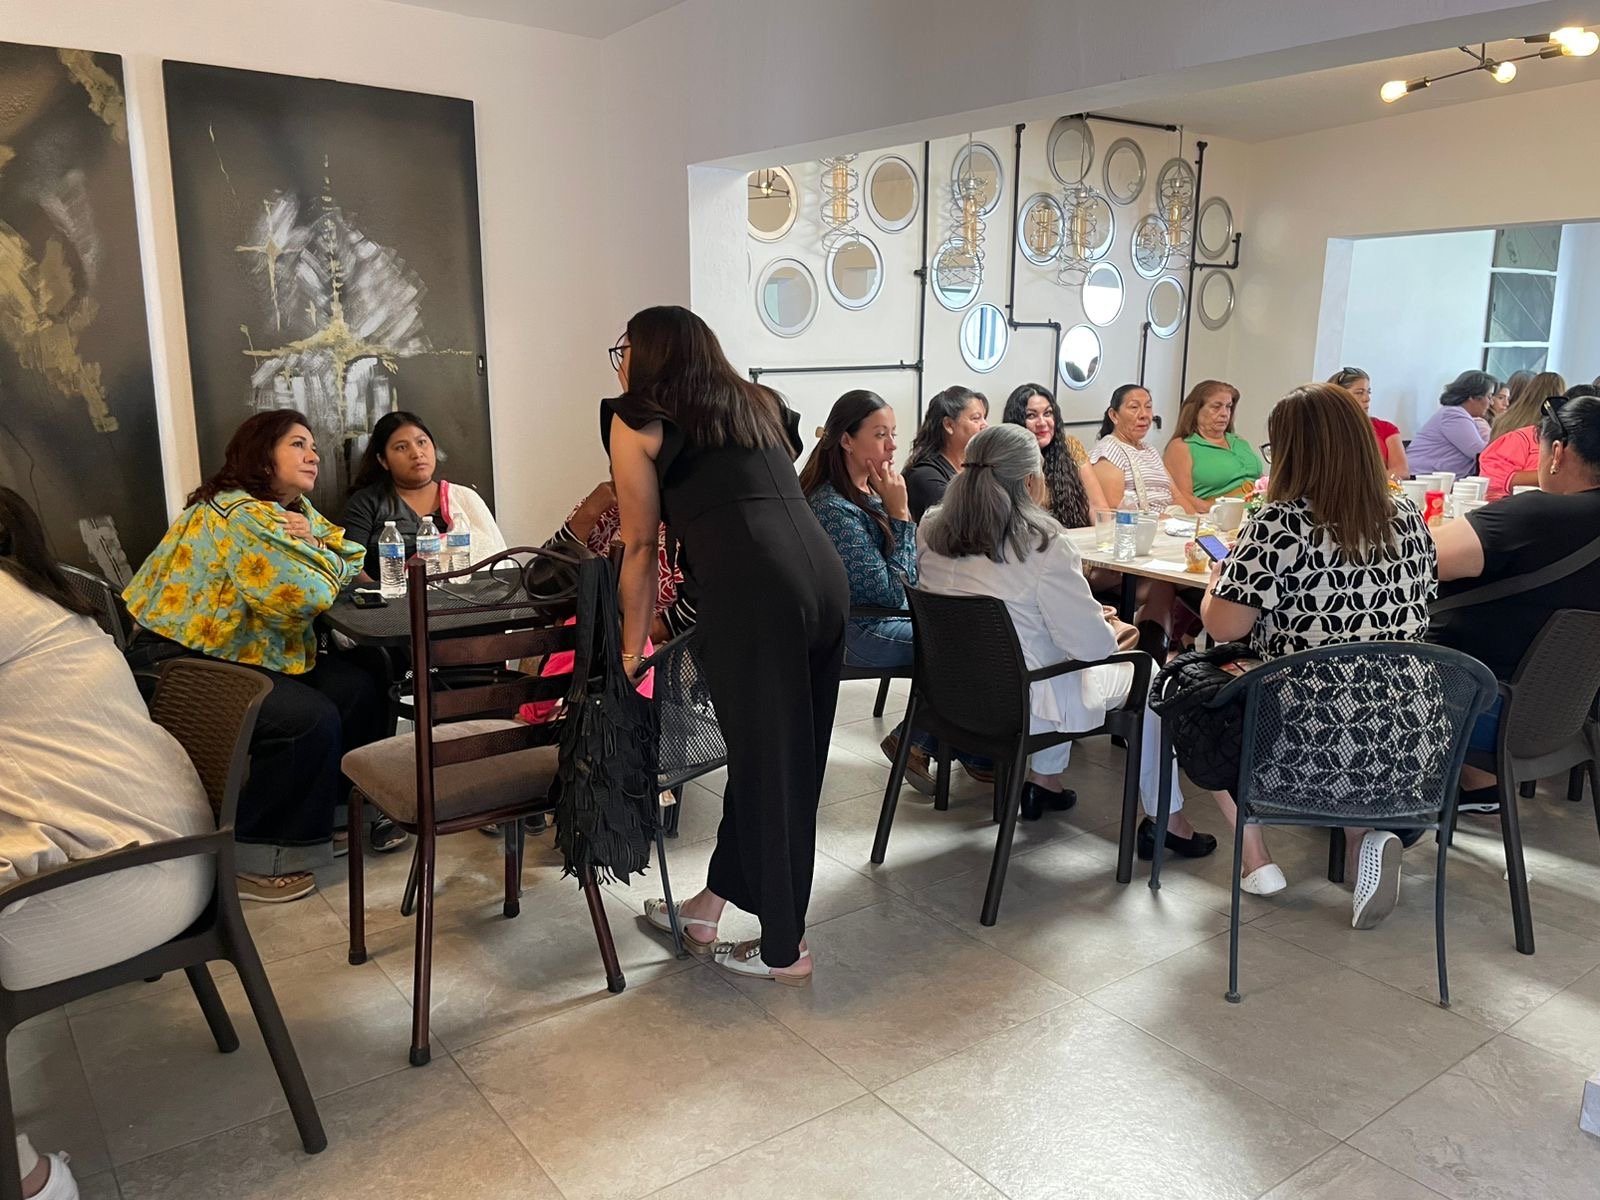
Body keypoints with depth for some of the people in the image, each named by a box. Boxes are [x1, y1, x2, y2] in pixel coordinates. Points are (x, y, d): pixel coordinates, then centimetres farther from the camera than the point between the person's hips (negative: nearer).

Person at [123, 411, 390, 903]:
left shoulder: (293, 510, 12)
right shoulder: (239, 514, -20)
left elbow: (352, 560, 9)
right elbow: (307, 594, -29)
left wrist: (314, 538, -11)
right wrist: (312, 548, -7)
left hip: (245, 655, 10)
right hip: (177, 665, -10)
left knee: (357, 688, -2)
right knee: (311, 719, -23)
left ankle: (341, 810, 13)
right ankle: (249, 858, -8)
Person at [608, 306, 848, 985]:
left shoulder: (636, 420, 11)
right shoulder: (757, 403, 28)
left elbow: (641, 546, 11)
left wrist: (632, 649, 20)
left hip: (752, 592, -7)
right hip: (826, 577, 7)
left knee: (763, 763, 6)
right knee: (796, 760, 14)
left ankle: (784, 950, 21)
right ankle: (709, 909, 34)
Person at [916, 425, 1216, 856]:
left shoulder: (931, 532, -6)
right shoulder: (1043, 544, -25)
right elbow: (1093, 644, -20)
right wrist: (1114, 633, 4)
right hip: (1027, 703, -6)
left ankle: (1044, 779, 38)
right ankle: (1165, 819, 24)